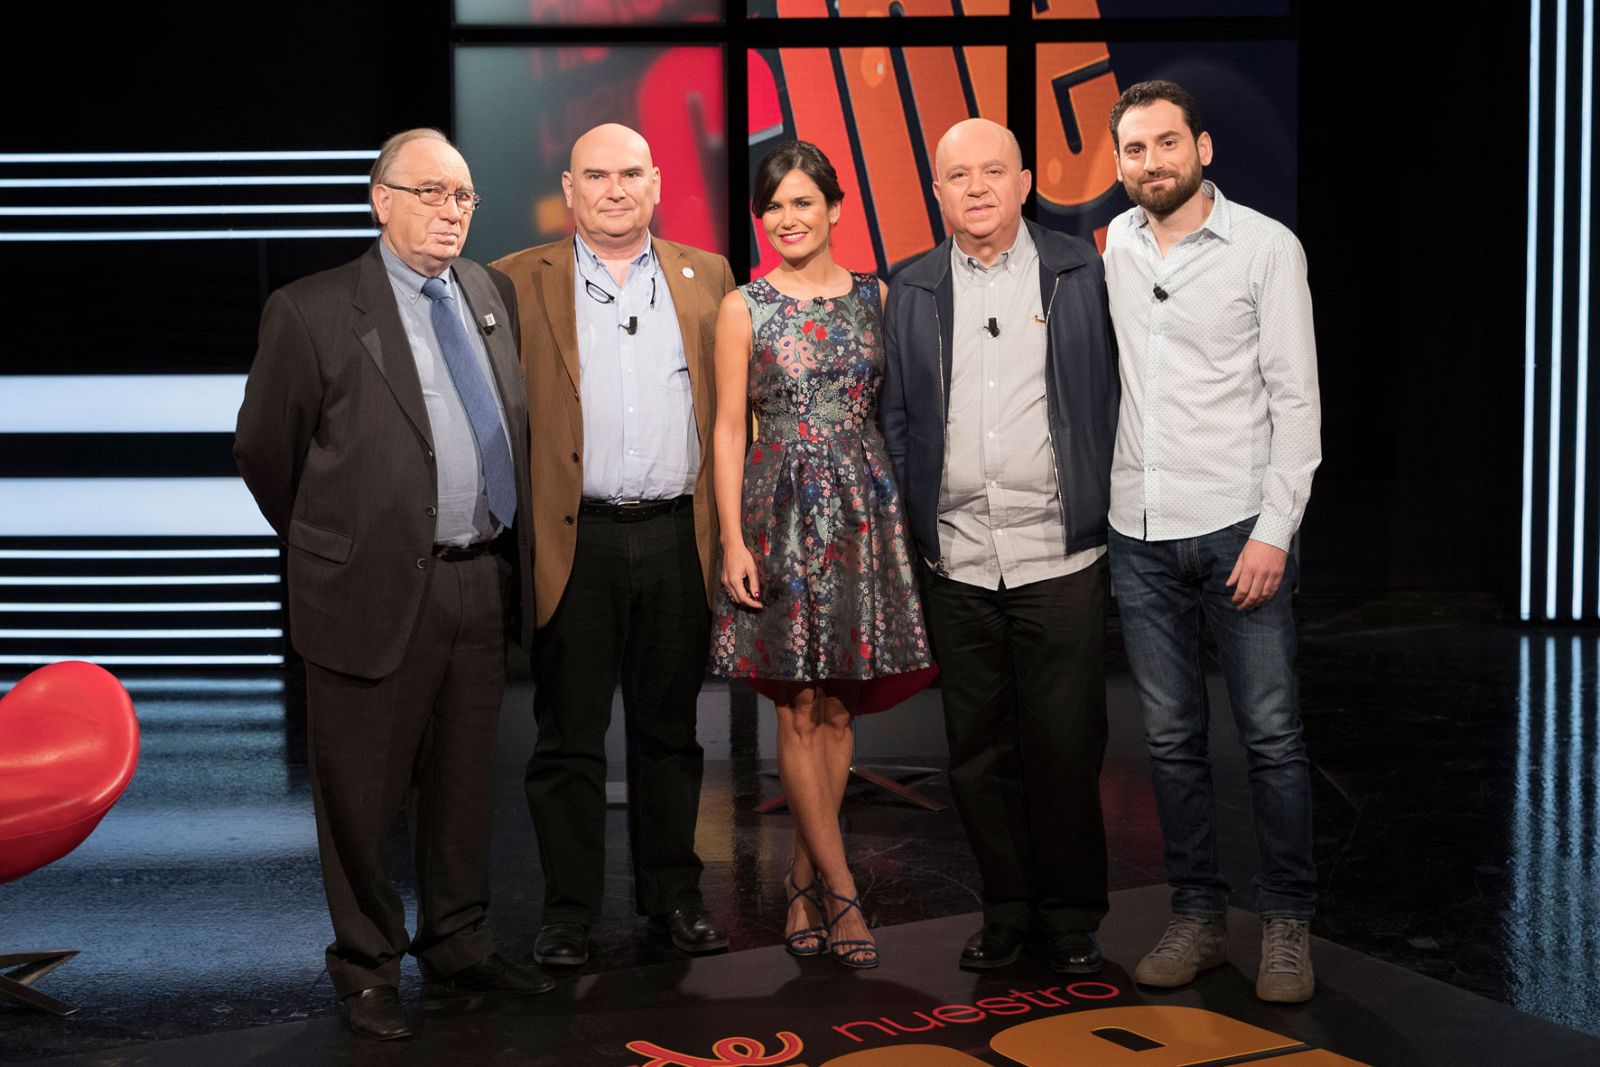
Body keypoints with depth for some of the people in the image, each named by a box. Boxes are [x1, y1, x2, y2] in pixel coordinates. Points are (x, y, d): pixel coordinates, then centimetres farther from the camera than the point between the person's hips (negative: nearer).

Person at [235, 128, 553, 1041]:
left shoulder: (493, 294, 8)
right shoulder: (312, 311, -8)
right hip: (378, 591, -5)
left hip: (485, 582, 5)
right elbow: (266, 451, 0)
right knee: (365, 795, 8)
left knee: (466, 784, 17)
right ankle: (369, 969, 25)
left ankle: (459, 947, 33)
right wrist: (335, 549, 9)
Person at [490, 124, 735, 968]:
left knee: (669, 730, 12)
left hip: (678, 537, 2)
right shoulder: (520, 284, 3)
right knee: (569, 735, 5)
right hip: (576, 540, -2)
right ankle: (568, 912, 16)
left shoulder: (707, 278, 11)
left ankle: (673, 896, 24)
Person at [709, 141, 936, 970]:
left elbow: (893, 410, 12)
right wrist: (734, 540, -7)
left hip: (861, 511, 3)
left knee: (837, 706, 5)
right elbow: (729, 430, 0)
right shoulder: (743, 309, 1)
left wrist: (900, 514, 5)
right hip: (782, 513, -2)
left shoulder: (875, 299, 8)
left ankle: (804, 885, 16)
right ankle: (840, 893, 4)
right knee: (798, 707, -3)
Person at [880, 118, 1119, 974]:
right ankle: (1006, 909, 25)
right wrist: (908, 534, 6)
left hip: (1060, 559, -2)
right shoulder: (911, 293, 9)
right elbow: (896, 421, 12)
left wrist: (1111, 520, 1)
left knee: (1065, 748, 4)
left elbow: (1113, 398, 6)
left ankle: (1071, 916, 21)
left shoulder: (1081, 274, 4)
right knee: (978, 752, 10)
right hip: (956, 568, 2)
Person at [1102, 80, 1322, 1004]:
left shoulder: (1267, 247, -3)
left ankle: (1289, 924, 12)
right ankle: (1199, 916, 21)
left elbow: (1297, 398, -6)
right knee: (1173, 738, 9)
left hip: (1239, 528, -4)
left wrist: (1274, 531, -13)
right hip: (1140, 534, 4)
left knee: (1272, 735, -1)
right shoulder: (1113, 246, 9)